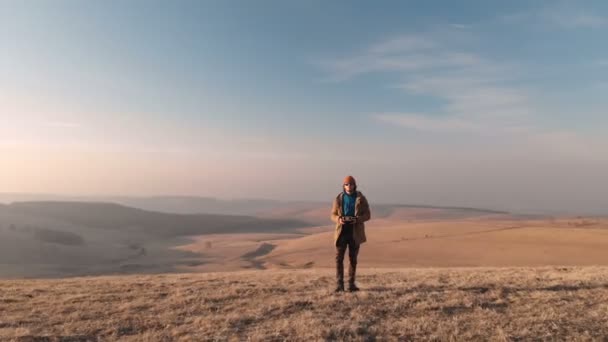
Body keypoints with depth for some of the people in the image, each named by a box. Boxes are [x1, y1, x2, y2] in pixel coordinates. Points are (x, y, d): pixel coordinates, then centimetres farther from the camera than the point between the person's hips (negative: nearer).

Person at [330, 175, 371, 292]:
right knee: (339, 258, -5)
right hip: (342, 231, 0)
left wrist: (357, 219, -19)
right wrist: (338, 219, -16)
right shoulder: (338, 199, 2)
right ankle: (339, 284, 1)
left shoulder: (361, 199, 0)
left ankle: (351, 284, 20)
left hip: (355, 232, 0)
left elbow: (367, 215, 0)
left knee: (353, 259, 9)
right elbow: (333, 215, 7)